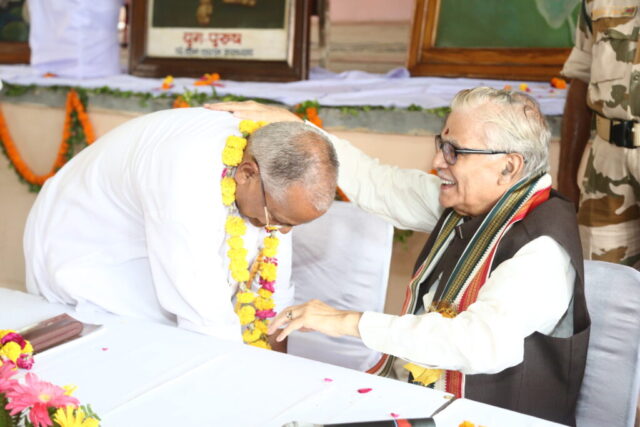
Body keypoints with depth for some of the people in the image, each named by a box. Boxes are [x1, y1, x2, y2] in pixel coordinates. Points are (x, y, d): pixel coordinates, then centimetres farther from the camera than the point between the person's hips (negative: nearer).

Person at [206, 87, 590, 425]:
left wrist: (351, 322, -31)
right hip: (407, 388, 7)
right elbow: (377, 184, 10)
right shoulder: (465, 201, 1)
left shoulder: (541, 248, -23)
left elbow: (485, 343, -36)